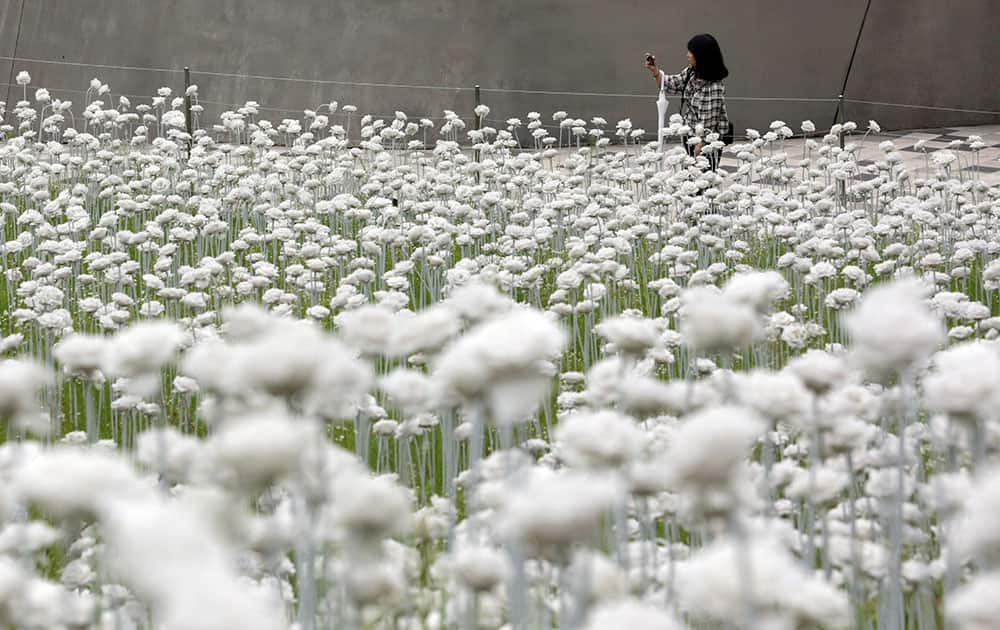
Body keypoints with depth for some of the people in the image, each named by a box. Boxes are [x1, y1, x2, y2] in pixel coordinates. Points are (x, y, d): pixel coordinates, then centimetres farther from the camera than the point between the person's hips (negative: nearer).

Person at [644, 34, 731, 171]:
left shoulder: (714, 87, -23)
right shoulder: (690, 73, 1)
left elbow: (708, 122, -21)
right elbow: (671, 84, 16)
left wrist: (700, 145, -17)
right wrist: (654, 70, 2)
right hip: (690, 136, 8)